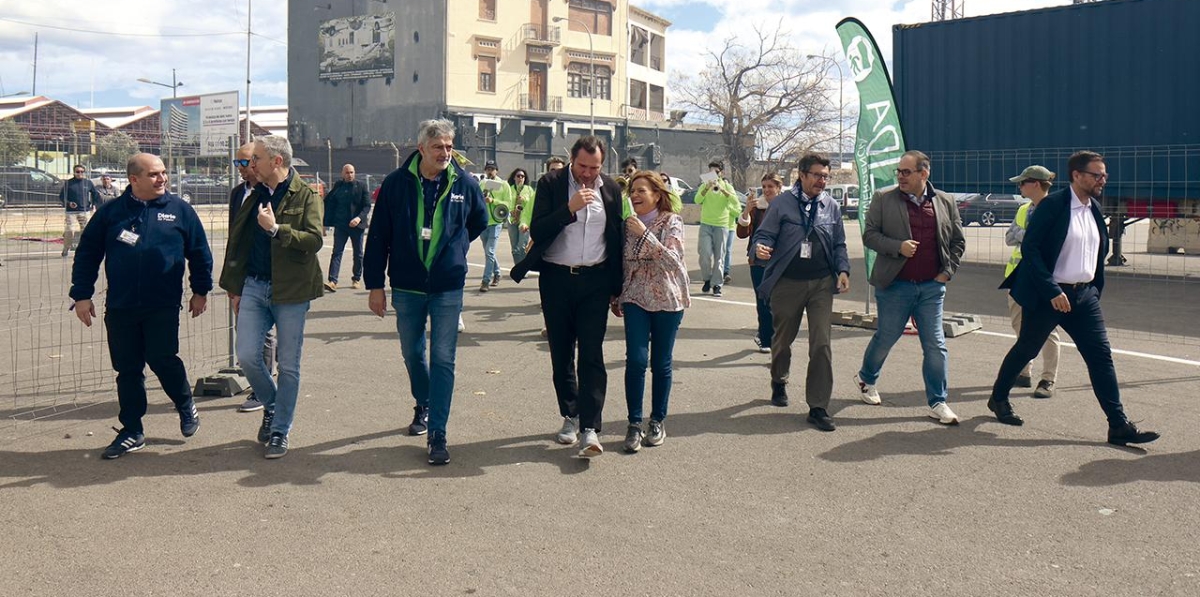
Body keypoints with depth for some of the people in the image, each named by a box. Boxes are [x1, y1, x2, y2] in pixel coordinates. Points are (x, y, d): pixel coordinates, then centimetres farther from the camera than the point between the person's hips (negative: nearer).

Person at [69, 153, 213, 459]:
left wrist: (200, 290, 8)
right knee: (128, 369, 7)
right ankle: (132, 431, 18)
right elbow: (87, 254, 9)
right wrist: (82, 295, 4)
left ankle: (186, 406, 20)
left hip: (163, 307, -2)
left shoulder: (179, 210, 3)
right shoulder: (110, 212, 5)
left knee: (162, 359, -9)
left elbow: (199, 252, 9)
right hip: (120, 308, 2)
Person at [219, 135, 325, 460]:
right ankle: (271, 405, 24)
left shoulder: (307, 196, -4)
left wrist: (276, 228, -23)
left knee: (288, 366, 3)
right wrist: (234, 288, 14)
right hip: (253, 287, 5)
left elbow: (315, 240, -17)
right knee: (247, 356, -4)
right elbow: (237, 244, 18)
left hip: (291, 292, -4)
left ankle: (280, 432, 15)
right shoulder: (254, 197, 13)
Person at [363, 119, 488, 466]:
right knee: (412, 353, 17)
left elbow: (479, 221, 18)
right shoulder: (396, 184, -5)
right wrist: (375, 285, -3)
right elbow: (378, 237, -2)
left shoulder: (465, 184, -3)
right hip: (406, 287, 1)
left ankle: (437, 434, -1)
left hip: (448, 288, -1)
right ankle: (423, 405, 43)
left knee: (443, 359, -4)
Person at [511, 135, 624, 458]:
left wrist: (617, 288, 11)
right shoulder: (551, 184, -3)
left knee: (591, 354, -9)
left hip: (595, 280, 0)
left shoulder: (611, 189, 5)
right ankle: (570, 416, 25)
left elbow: (617, 239, 12)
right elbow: (537, 232, -11)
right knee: (561, 354, 9)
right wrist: (570, 208, -23)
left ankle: (590, 429, -11)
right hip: (556, 279, 0)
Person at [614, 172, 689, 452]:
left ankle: (658, 421, 21)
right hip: (635, 299, 2)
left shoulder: (671, 222, -5)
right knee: (636, 360, -11)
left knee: (661, 364, 5)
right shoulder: (627, 224, 5)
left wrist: (645, 234, -24)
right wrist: (616, 298, 17)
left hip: (667, 300, -2)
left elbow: (673, 261, -19)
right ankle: (634, 423, 0)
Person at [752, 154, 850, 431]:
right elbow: (764, 234, -5)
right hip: (787, 282, -2)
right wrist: (761, 248, -27)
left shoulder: (832, 206, 8)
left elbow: (839, 244, 14)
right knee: (782, 339, 14)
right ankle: (779, 383, 44)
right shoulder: (782, 204, -2)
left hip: (822, 283, 2)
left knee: (821, 344, -6)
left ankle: (818, 407, 0)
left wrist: (843, 270, -1)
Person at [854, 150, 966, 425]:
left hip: (931, 286, 2)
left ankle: (938, 403, 9)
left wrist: (947, 272, 3)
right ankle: (866, 379, 37)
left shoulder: (945, 202, 6)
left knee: (935, 346, 0)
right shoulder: (883, 199, -2)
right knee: (885, 338, 10)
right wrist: (898, 247, -17)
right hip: (895, 285, -2)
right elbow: (869, 235, -3)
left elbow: (958, 241, 13)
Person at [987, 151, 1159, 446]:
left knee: (1101, 356, -1)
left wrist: (1095, 289, 12)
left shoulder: (1095, 208, 9)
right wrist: (1052, 291, -21)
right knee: (1025, 350, 10)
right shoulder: (1052, 205, -13)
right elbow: (1029, 248, -17)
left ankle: (1119, 426, 0)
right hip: (1048, 296, -6)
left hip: (1084, 295, 6)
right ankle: (998, 398, 32)